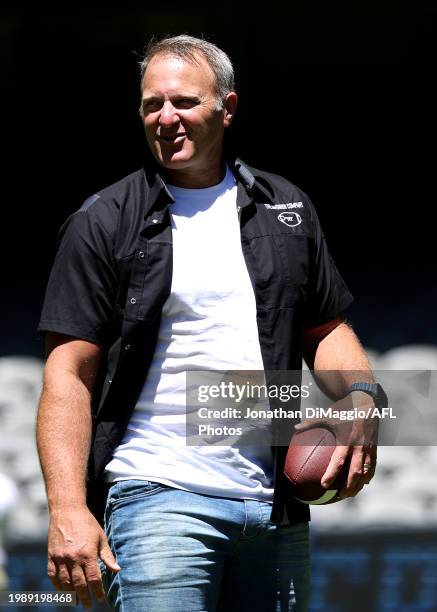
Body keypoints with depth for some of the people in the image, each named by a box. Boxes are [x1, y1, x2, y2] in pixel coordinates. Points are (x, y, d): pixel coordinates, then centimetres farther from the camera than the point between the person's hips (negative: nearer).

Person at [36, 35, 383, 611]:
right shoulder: (105, 224, 1)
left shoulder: (287, 209, 13)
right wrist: (68, 508, -14)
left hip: (276, 510, 5)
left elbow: (326, 330, 21)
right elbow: (69, 374, -4)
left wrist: (360, 396, -2)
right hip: (159, 498, -4)